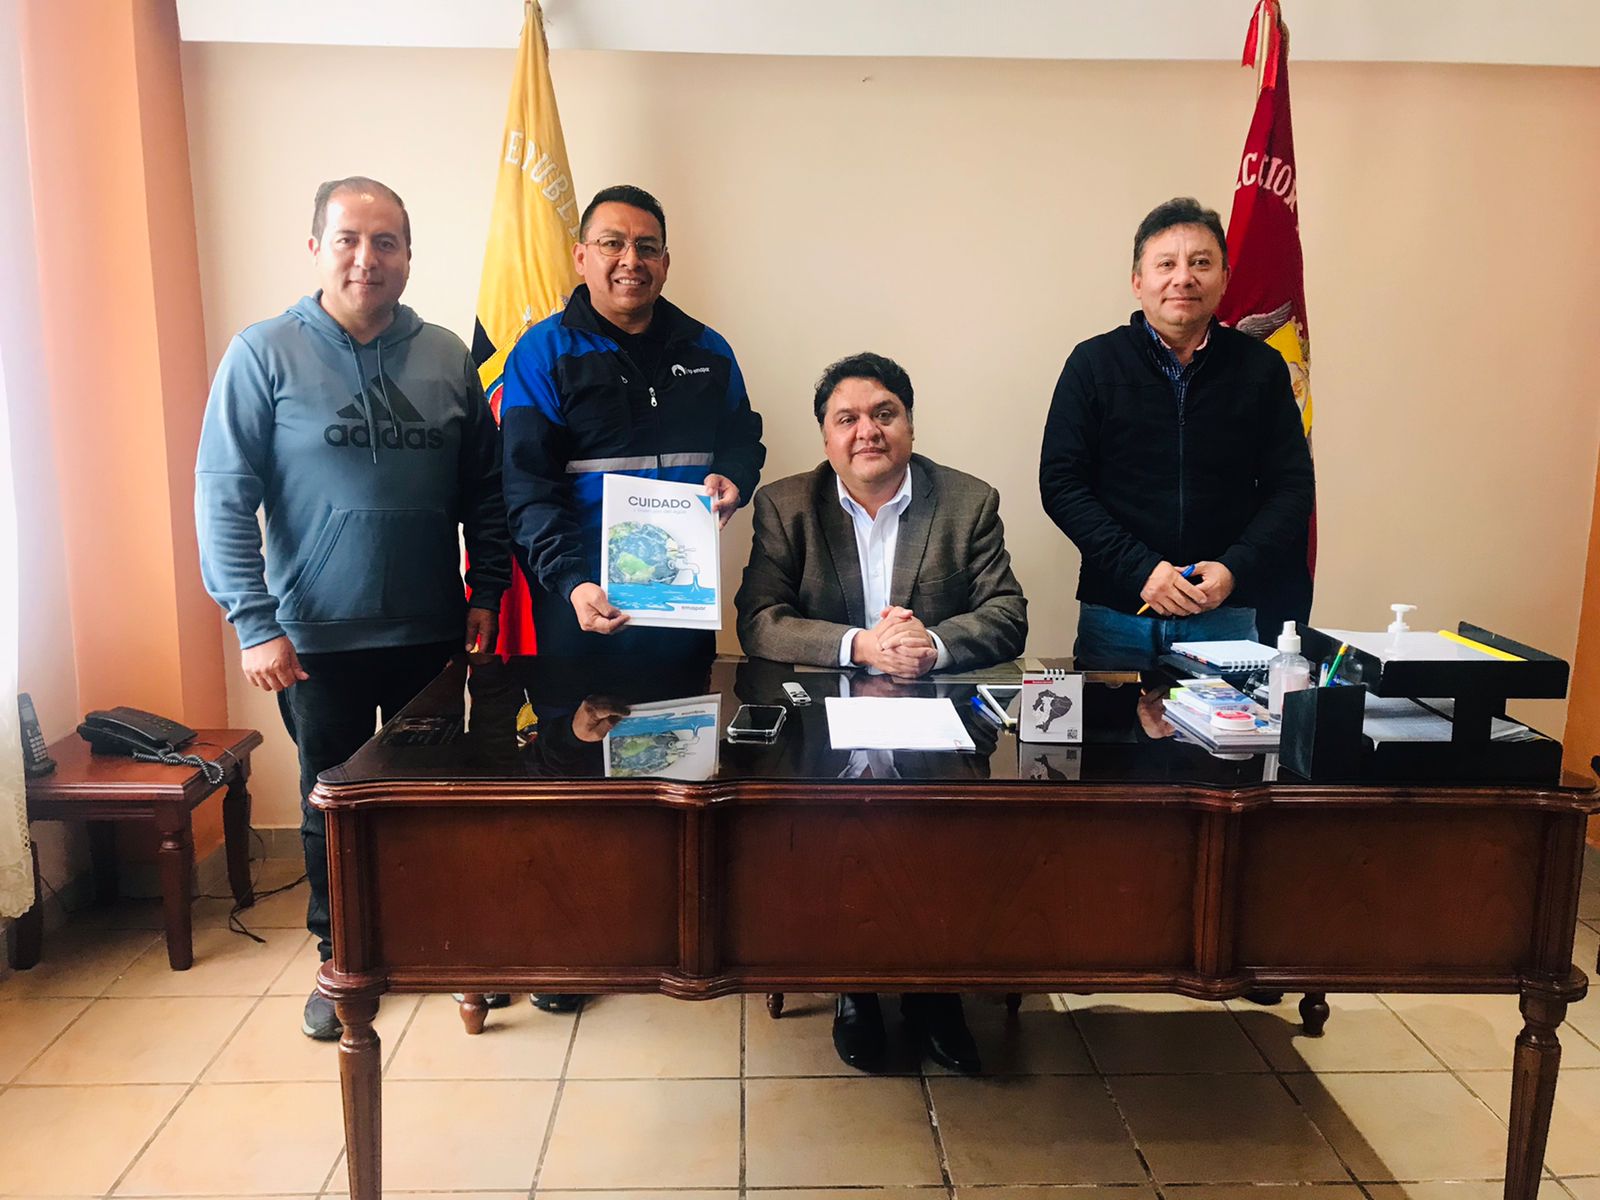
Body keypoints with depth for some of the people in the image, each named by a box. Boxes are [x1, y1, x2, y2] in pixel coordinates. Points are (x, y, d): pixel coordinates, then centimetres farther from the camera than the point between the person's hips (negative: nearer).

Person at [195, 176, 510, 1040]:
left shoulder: (446, 358, 3)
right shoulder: (265, 355, -5)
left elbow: (484, 490, 7)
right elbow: (223, 498, -8)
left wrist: (486, 590, 1)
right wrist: (254, 622, -13)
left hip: (432, 633, 2)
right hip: (318, 640, -2)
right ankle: (342, 959, 32)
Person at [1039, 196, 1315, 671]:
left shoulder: (1260, 367, 5)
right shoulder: (1094, 363, 0)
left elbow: (1293, 487, 6)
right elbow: (1060, 484, -4)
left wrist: (1235, 570, -11)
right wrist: (1141, 569, -14)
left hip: (1226, 614, 1)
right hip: (1116, 613, -1)